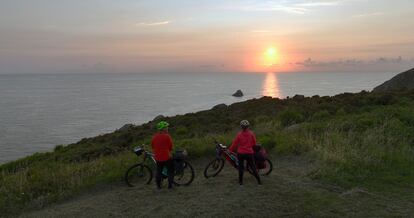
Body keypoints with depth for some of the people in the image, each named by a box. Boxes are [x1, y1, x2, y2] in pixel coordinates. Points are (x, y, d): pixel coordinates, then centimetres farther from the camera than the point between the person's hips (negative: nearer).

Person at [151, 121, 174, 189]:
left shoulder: (154, 137, 2)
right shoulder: (167, 136, -14)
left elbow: (152, 145, 11)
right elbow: (171, 146, -6)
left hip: (157, 157, 5)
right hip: (166, 156, -5)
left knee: (159, 171, 17)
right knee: (170, 170, 10)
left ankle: (158, 185, 20)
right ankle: (170, 185, 9)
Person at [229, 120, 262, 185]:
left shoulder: (239, 134, -8)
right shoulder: (251, 134, -5)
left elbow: (235, 143, -3)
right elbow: (254, 143, 4)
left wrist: (231, 150, 11)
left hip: (240, 153, -1)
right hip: (249, 153, 1)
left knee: (241, 167, 10)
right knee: (253, 167, 9)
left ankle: (241, 181, 13)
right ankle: (259, 181, 10)